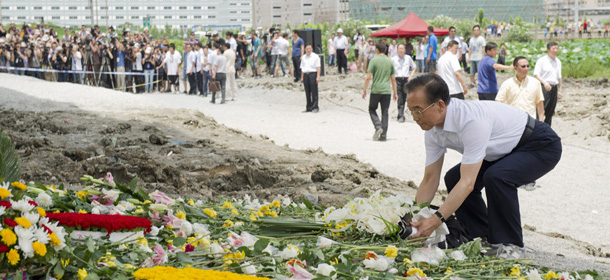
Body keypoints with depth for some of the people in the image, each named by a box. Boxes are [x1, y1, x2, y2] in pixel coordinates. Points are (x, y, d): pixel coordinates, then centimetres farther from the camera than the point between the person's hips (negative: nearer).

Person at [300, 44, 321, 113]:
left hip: (313, 74, -5)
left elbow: (318, 67, -3)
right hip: (306, 74, 5)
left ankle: (315, 107, -4)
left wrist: (318, 77, -12)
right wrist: (302, 77, 13)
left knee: (314, 92, -6)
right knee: (307, 92, 6)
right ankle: (308, 107, 12)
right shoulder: (303, 57, 15)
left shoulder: (315, 56, 0)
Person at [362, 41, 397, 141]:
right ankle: (383, 135, 5)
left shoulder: (374, 60, -6)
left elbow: (368, 77, -10)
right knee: (385, 112, 7)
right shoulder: (390, 61, 7)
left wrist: (364, 90, -2)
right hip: (387, 91, 3)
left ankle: (378, 127, -8)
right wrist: (395, 92, 16)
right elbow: (393, 79, 9)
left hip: (376, 90, -3)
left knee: (372, 109, 14)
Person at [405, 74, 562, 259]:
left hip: (542, 146, -9)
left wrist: (436, 220, -43)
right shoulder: (433, 130, -10)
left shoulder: (472, 120, -37)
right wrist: (414, 221, -10)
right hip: (508, 150, 9)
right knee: (453, 178, -2)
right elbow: (430, 180, -3)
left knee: (496, 176, -33)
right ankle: (483, 239, 8)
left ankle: (510, 245, -16)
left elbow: (468, 182, -39)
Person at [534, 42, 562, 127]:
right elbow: (536, 74, -12)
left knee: (550, 112, 10)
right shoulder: (542, 60, -6)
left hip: (554, 87, 6)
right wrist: (544, 82, -25)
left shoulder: (558, 62, 14)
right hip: (544, 88, -6)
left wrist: (559, 90, 20)